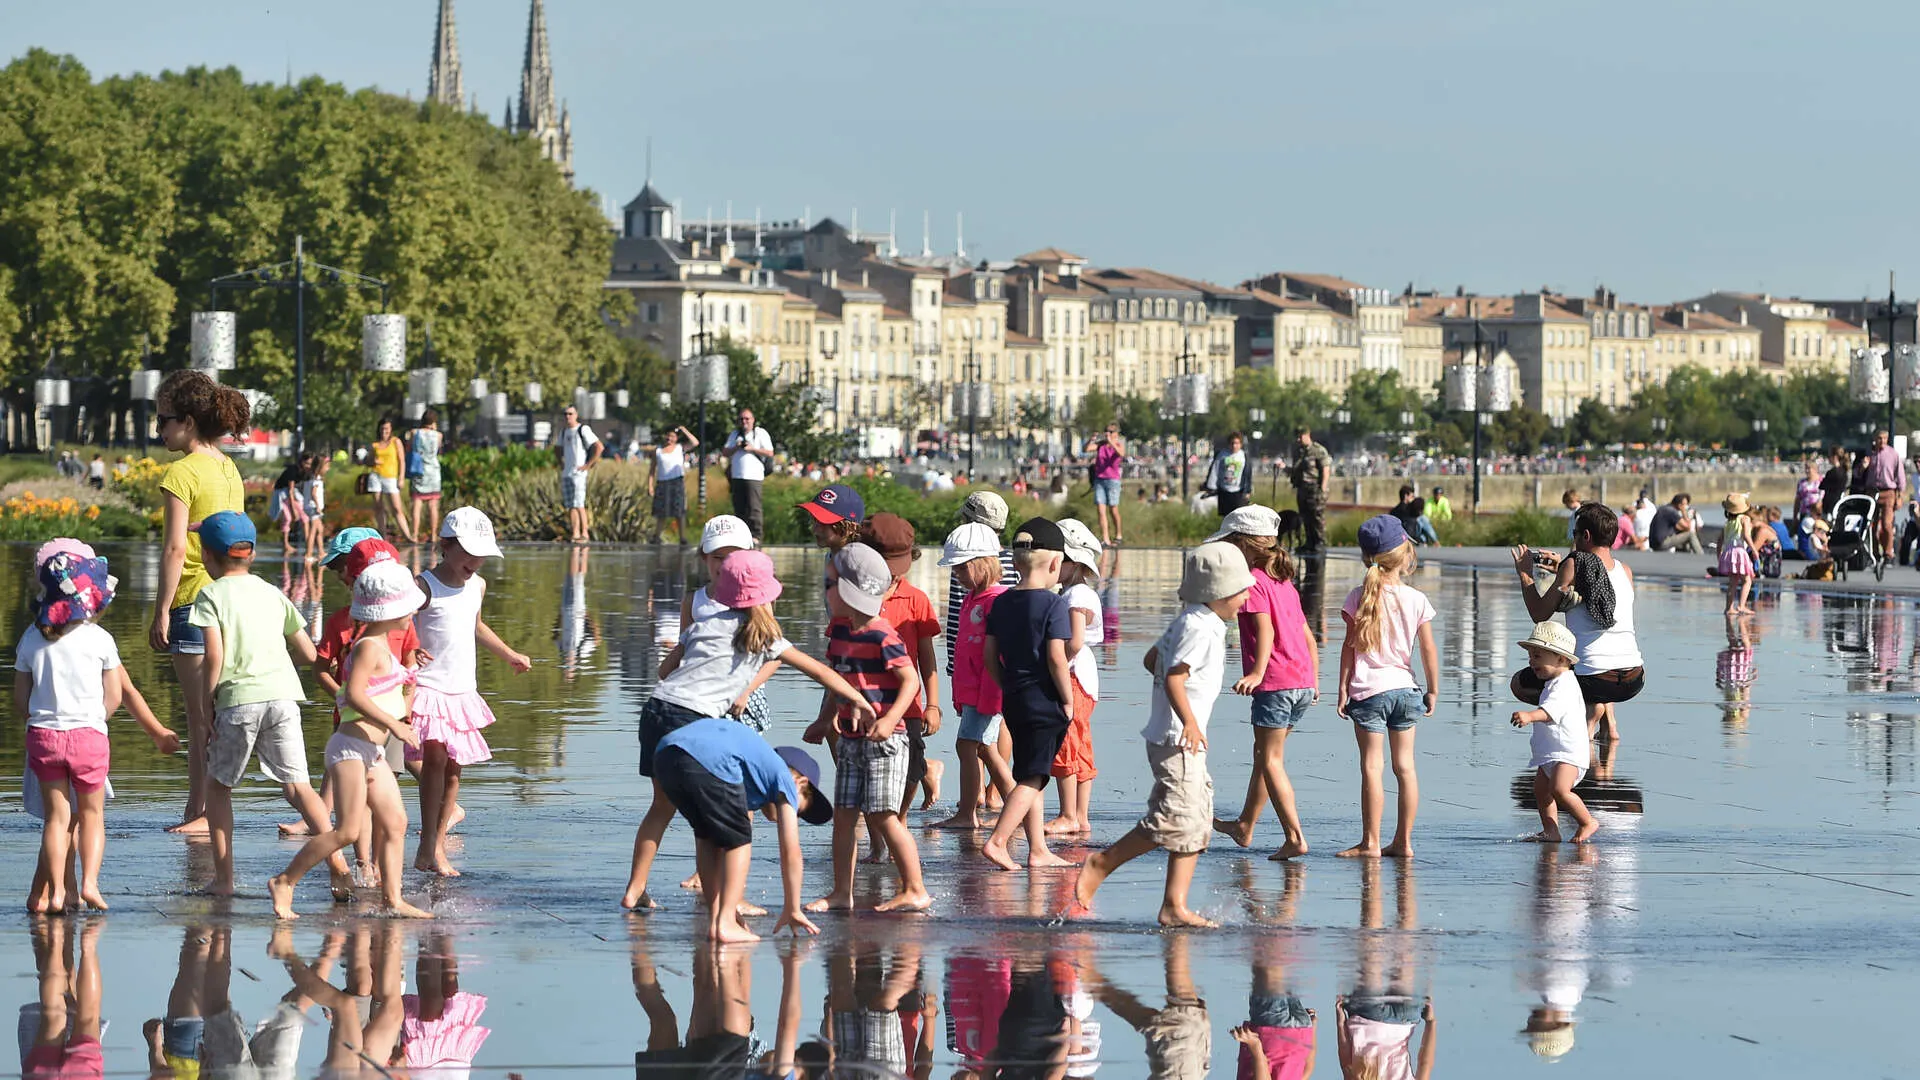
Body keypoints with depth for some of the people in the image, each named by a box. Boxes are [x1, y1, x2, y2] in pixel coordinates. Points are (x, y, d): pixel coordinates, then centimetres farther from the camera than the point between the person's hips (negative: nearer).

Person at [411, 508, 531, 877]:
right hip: (428, 688, -7)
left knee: (453, 769, 6)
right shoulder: (424, 587, -11)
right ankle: (429, 848, -19)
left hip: (463, 691, 7)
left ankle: (437, 846, 12)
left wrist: (510, 655, 41)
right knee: (435, 754, -21)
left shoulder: (477, 586, 11)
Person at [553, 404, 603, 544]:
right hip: (566, 473, 7)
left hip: (578, 473, -7)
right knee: (570, 505, 4)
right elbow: (557, 448, 34)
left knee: (578, 505, -12)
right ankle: (574, 533, 7)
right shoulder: (563, 432, 15)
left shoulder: (583, 430, -6)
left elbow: (600, 447, -11)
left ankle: (585, 534, -10)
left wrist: (588, 465, -11)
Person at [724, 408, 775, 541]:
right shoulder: (734, 434, 20)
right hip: (736, 476, 5)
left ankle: (756, 535, -12)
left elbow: (770, 453, -2)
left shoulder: (761, 433, 5)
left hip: (753, 476, -5)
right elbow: (726, 452, 14)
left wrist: (752, 449, -10)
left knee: (753, 508, -12)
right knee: (739, 508, 4)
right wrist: (736, 447, -5)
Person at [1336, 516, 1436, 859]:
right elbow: (1429, 649, 3)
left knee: (1372, 766, -3)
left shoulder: (1360, 597, -6)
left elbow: (1350, 646, -6)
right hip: (1404, 687, 3)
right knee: (1405, 764, 8)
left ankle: (1370, 843, -4)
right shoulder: (1416, 599, -1)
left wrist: (1343, 689, -1)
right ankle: (1403, 841, 11)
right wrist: (1433, 690, 13)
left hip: (1369, 690, -3)